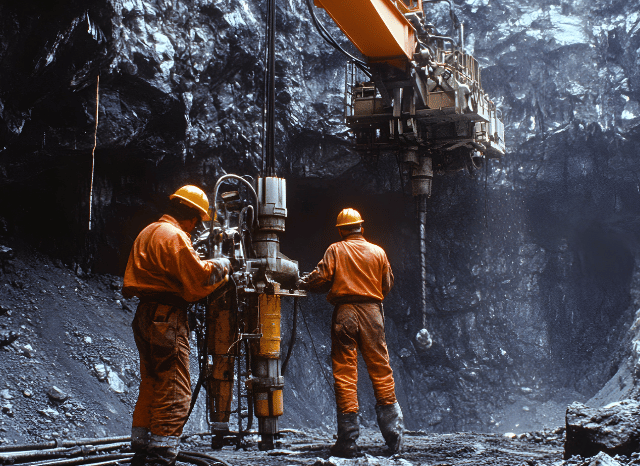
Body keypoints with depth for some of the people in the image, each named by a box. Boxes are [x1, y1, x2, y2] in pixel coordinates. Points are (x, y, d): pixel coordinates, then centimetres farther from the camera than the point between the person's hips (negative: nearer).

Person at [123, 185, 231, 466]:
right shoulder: (175, 237, -14)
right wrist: (222, 266, -2)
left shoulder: (148, 232, 17)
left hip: (146, 316, 10)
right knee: (175, 393, -7)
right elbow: (200, 278, -19)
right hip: (167, 319, -10)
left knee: (151, 388, 17)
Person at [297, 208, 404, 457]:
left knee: (344, 373, -1)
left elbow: (321, 278, -5)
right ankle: (394, 435, 6)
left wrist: (303, 283, 14)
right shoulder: (378, 252, 10)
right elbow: (387, 284, 14)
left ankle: (348, 440, -3)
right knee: (380, 369, 7)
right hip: (372, 312, 2)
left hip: (344, 312, -2)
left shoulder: (336, 250, 3)